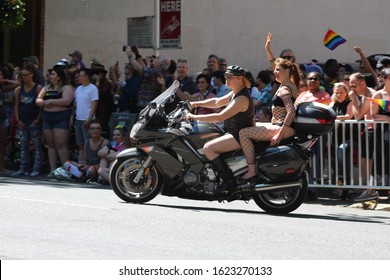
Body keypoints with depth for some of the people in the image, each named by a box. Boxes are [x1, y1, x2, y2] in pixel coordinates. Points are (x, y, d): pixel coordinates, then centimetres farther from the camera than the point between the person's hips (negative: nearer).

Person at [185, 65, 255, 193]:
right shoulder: (235, 93, 11)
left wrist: (195, 117, -22)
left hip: (241, 137, -11)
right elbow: (217, 102, 23)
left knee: (208, 148, -21)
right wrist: (196, 103, 11)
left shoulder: (242, 98, -21)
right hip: (235, 134, 11)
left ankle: (229, 181, -22)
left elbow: (220, 117, -26)